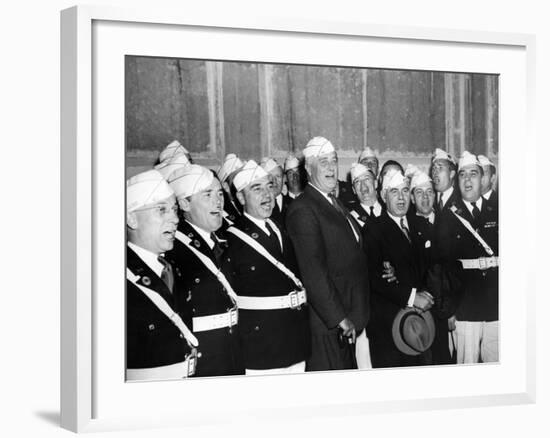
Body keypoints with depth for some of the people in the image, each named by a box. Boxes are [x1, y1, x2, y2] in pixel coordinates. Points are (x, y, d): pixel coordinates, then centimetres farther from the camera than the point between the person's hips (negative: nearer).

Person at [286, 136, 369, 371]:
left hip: (348, 321, 9)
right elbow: (313, 271, -20)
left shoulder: (337, 205, 16)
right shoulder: (302, 209, -14)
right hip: (327, 324, -9)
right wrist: (339, 318, -21)